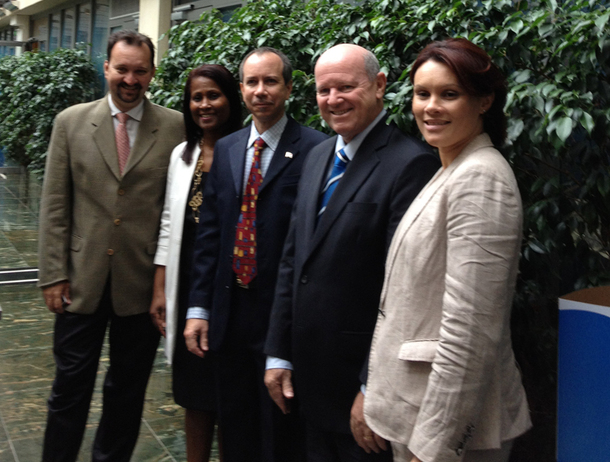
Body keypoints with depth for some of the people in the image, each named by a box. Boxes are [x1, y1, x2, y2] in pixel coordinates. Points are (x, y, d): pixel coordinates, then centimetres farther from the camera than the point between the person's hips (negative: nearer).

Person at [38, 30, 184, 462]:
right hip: (82, 280, 1)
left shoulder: (176, 127, -2)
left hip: (142, 283, 0)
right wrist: (54, 274, -3)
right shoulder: (71, 122, 3)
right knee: (70, 387, 11)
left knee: (127, 390, 14)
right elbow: (55, 205, 2)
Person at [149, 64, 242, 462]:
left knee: (227, 393, 5)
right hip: (187, 286, 5)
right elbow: (169, 224, 12)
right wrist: (160, 289, 10)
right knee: (194, 391, 15)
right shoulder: (182, 154, 10)